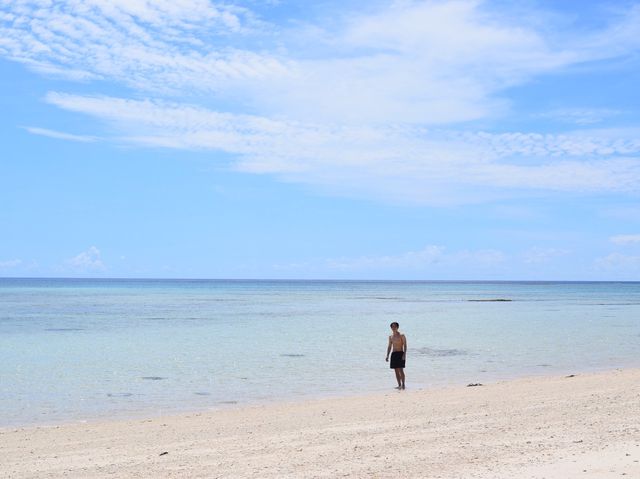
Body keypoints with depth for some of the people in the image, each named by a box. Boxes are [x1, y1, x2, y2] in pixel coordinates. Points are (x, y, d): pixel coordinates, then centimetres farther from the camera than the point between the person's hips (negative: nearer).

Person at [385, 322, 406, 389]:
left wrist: (404, 354, -18)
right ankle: (399, 385, 9)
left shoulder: (402, 335, -2)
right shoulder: (391, 337, 14)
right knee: (396, 370, 5)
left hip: (400, 353, -6)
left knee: (401, 370, -12)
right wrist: (387, 356, 9)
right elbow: (389, 347, 18)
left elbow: (405, 345, -6)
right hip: (394, 354, 6)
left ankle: (403, 384, -9)